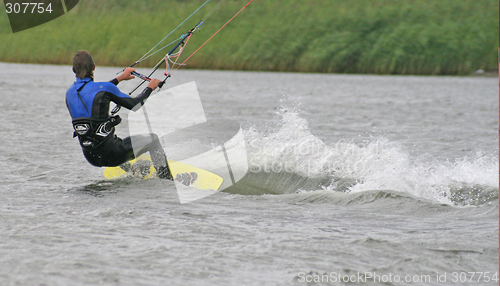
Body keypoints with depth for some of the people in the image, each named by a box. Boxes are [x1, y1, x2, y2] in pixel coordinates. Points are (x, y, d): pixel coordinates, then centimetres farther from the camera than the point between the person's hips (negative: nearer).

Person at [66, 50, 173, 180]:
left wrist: (120, 78, 37)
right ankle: (166, 178, 19)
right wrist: (150, 87, 17)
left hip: (92, 158, 6)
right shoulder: (104, 88, -13)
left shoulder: (69, 93, 5)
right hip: (111, 154, -6)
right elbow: (134, 105, 0)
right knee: (153, 139, 16)